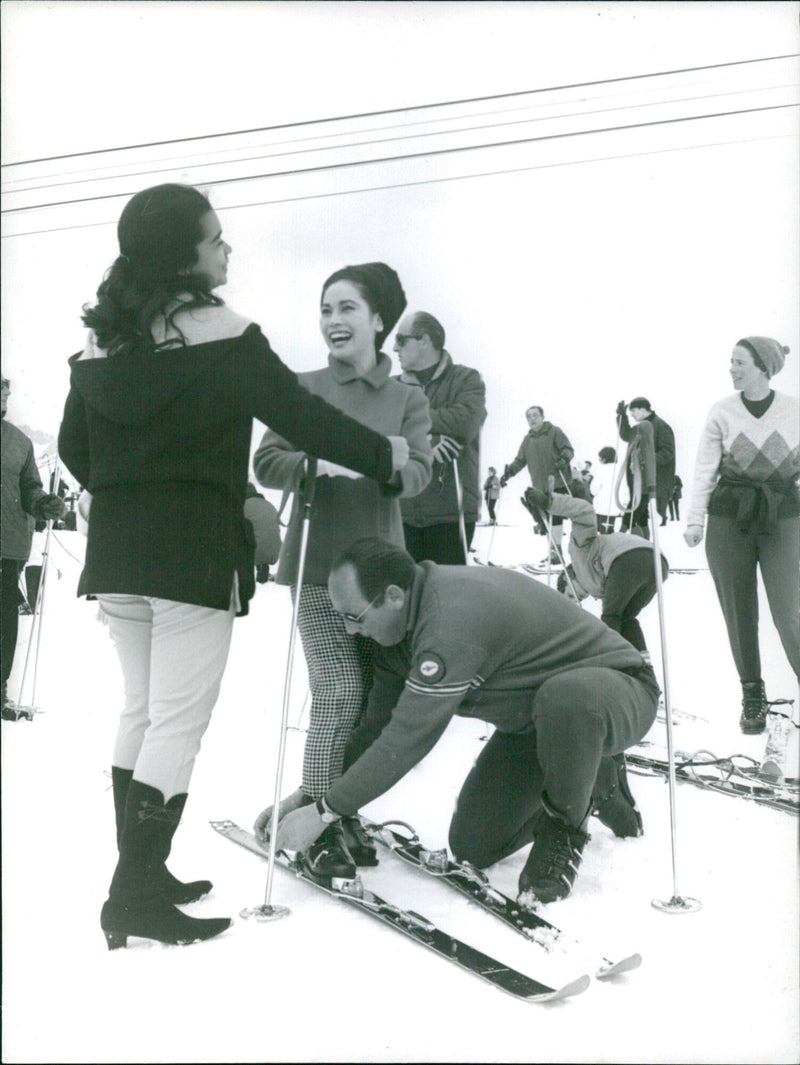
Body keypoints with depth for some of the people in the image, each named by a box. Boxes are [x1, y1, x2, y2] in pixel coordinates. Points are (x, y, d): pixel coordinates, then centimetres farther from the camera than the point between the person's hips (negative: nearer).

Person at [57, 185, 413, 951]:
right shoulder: (220, 334, -10)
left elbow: (73, 447, 15)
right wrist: (384, 455, 2)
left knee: (141, 711, 17)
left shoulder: (97, 343, 8)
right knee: (179, 722, -1)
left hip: (115, 550, 7)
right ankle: (135, 896, 2)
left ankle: (140, 877, 25)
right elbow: (299, 416, -10)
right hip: (194, 550, -7)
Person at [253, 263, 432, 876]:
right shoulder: (305, 390, 3)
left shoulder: (408, 399, 7)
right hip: (319, 563, -3)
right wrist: (317, 461, -27)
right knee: (341, 693, -9)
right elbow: (267, 463, -7)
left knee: (379, 695, 8)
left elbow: (419, 474, -6)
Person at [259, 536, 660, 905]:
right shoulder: (402, 624, -5)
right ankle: (582, 781, 24)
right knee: (472, 847, 0)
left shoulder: (453, 619, -36)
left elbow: (409, 738, -33)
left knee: (564, 699, -44)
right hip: (532, 721, 8)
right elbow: (377, 725, 2)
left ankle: (563, 831, -14)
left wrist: (324, 811, -24)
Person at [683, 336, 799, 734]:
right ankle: (752, 695, 22)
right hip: (729, 518, 1)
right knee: (739, 612, 6)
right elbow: (705, 468, 1)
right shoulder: (722, 412, 1)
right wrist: (695, 519, -4)